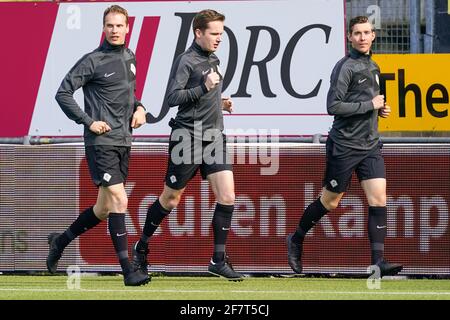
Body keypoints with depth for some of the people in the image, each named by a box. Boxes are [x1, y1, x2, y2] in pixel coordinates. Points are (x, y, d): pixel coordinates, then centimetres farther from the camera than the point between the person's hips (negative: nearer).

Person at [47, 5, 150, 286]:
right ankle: (128, 270, -14)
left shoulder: (130, 58, 13)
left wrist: (139, 107, 8)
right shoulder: (93, 61, -9)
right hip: (101, 141, -8)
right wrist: (88, 122, -14)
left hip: (124, 141, 8)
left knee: (104, 208, 14)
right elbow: (63, 93, -8)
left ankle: (61, 241, 35)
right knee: (119, 200, -14)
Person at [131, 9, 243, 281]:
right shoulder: (186, 61, -11)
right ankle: (142, 247, 27)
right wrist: (204, 87, -24)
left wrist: (220, 103, 13)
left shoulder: (213, 60, 14)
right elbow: (173, 98, -19)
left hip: (214, 139, 7)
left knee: (227, 197, -7)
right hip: (188, 139, -7)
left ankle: (218, 261, -2)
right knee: (170, 200, 6)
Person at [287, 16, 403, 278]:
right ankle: (296, 241, 27)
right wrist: (370, 105, -17)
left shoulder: (373, 67, 14)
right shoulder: (345, 67, -12)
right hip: (344, 146, -6)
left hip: (370, 146, 6)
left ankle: (378, 260, -11)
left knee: (378, 199, -8)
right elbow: (334, 106, -20)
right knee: (330, 202, 6)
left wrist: (380, 109, 9)